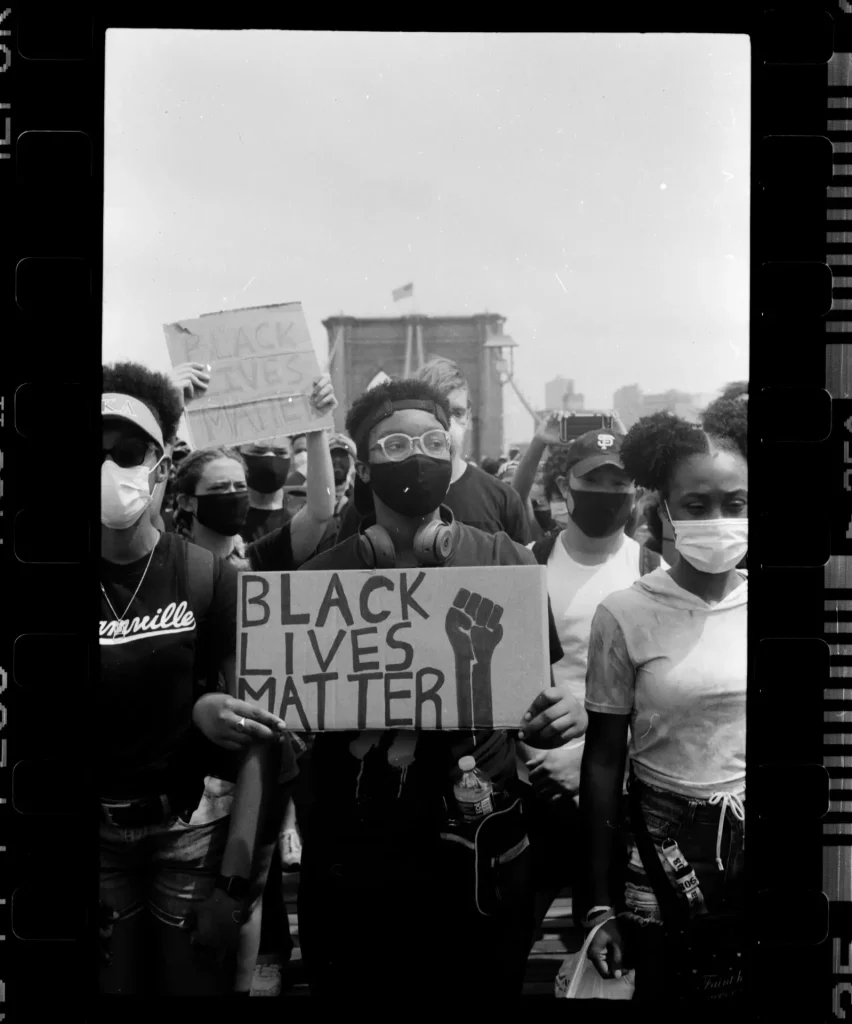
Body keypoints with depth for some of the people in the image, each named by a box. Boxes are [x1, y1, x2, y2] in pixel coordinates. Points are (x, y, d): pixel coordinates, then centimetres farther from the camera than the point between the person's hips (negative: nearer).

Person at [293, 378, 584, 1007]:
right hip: (352, 863, 0)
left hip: (483, 855, 0)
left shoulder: (506, 563, -3)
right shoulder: (321, 576, -2)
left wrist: (565, 713, -18)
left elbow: (538, 695, 5)